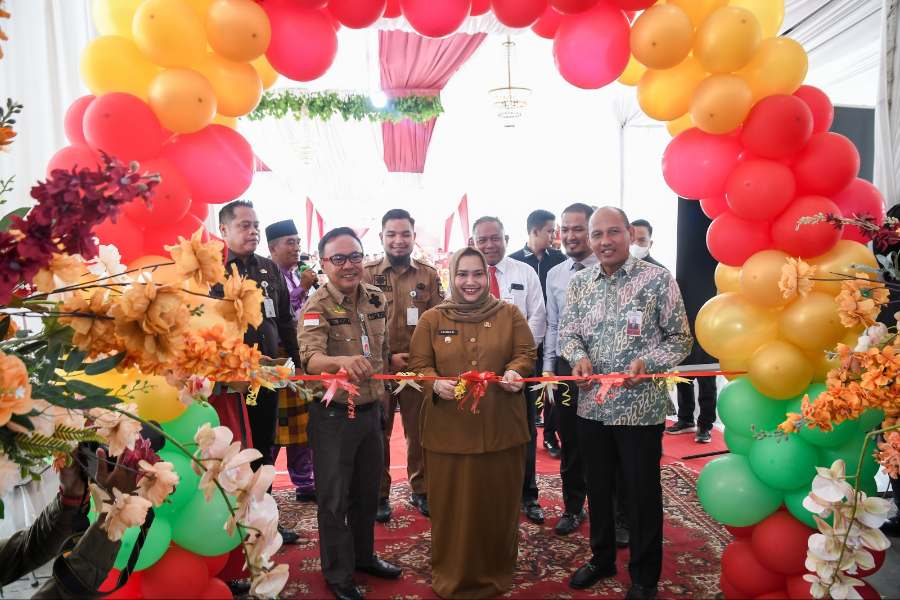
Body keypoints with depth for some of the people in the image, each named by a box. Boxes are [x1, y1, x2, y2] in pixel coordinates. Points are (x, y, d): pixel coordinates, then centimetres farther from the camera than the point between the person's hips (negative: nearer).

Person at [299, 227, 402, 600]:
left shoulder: (377, 299, 1)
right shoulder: (317, 307, -16)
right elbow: (310, 358, -33)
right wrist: (342, 361, -53)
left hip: (371, 410, 6)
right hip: (333, 414, -5)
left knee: (368, 492, 20)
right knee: (334, 499, 9)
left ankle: (364, 555, 42)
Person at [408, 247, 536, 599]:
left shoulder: (509, 314, 5)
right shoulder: (432, 319, 2)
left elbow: (526, 354, 4)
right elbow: (418, 364, 1)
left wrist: (515, 372, -17)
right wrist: (436, 384, -18)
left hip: (501, 429, 1)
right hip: (448, 430, 0)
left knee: (499, 503, 13)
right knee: (451, 505, 10)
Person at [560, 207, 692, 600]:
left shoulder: (658, 280, -7)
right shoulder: (579, 283, 5)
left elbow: (681, 340, -4)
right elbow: (568, 332, 9)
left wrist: (647, 362, -21)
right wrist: (578, 356, -12)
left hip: (640, 407, -4)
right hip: (592, 405, 4)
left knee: (642, 493, 9)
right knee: (598, 487, 18)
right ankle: (602, 558, 40)